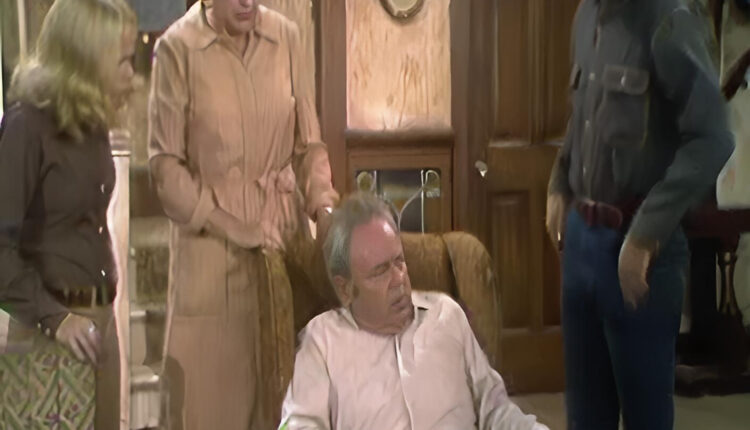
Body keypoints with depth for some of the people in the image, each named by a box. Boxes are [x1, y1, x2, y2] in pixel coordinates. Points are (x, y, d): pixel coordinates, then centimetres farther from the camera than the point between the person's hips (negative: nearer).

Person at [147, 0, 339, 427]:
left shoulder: (287, 37, 0)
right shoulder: (178, 47, -11)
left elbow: (309, 144, 5)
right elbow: (166, 164, -9)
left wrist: (324, 206, -9)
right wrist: (231, 226, -13)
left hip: (284, 226, 3)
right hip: (211, 235, -3)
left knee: (283, 382, 6)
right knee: (212, 383, 3)